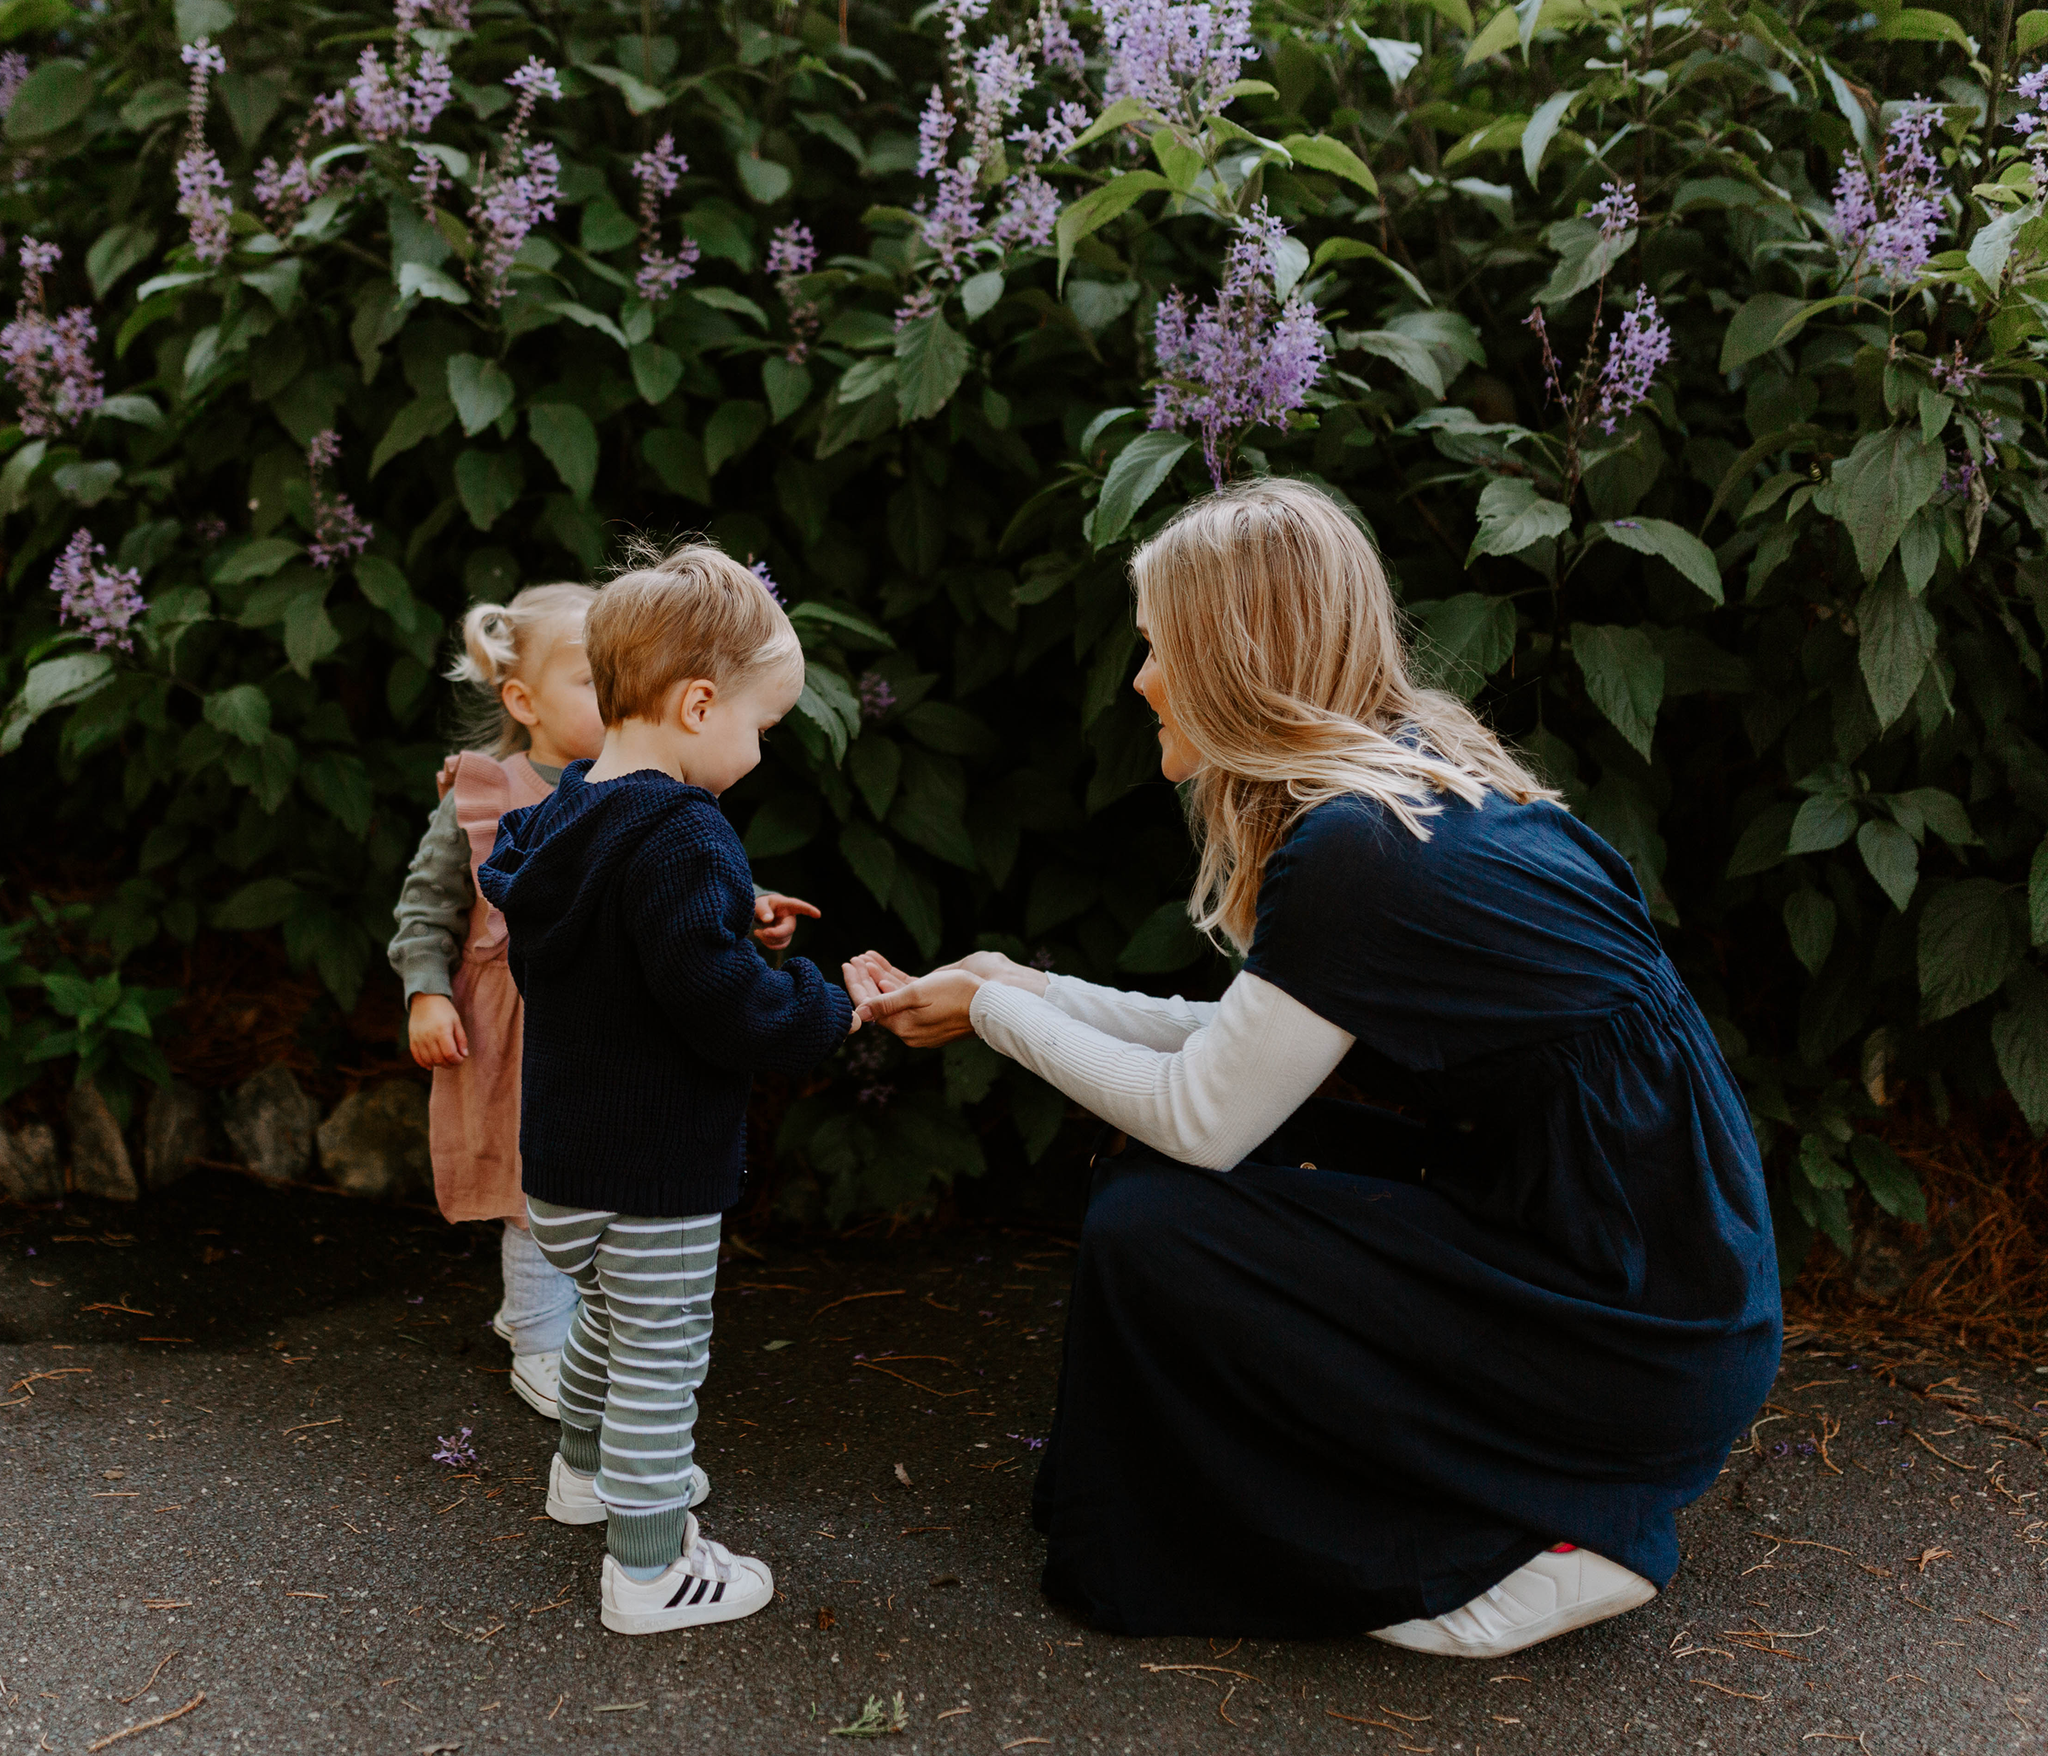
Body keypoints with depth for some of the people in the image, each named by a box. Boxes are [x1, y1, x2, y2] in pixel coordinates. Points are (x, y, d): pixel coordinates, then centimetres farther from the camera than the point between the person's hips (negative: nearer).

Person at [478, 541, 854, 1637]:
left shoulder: (562, 814, 6)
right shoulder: (679, 839, -25)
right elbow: (722, 1004, -29)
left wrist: (731, 916, 16)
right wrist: (831, 1008, -14)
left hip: (565, 1154, 10)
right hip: (655, 1169, -10)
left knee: (610, 1314, 29)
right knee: (663, 1353, 2)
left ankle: (587, 1469, 50)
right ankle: (650, 1570, 12)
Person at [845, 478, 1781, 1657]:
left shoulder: (1358, 850, -22)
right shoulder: (1428, 778, 6)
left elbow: (1198, 1117, -14)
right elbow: (1244, 1053, 11)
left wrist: (993, 1013, -2)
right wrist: (1030, 989, 13)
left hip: (1644, 1345, -9)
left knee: (1153, 1227, -10)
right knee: (1157, 1172, 10)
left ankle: (1515, 1541, 1)